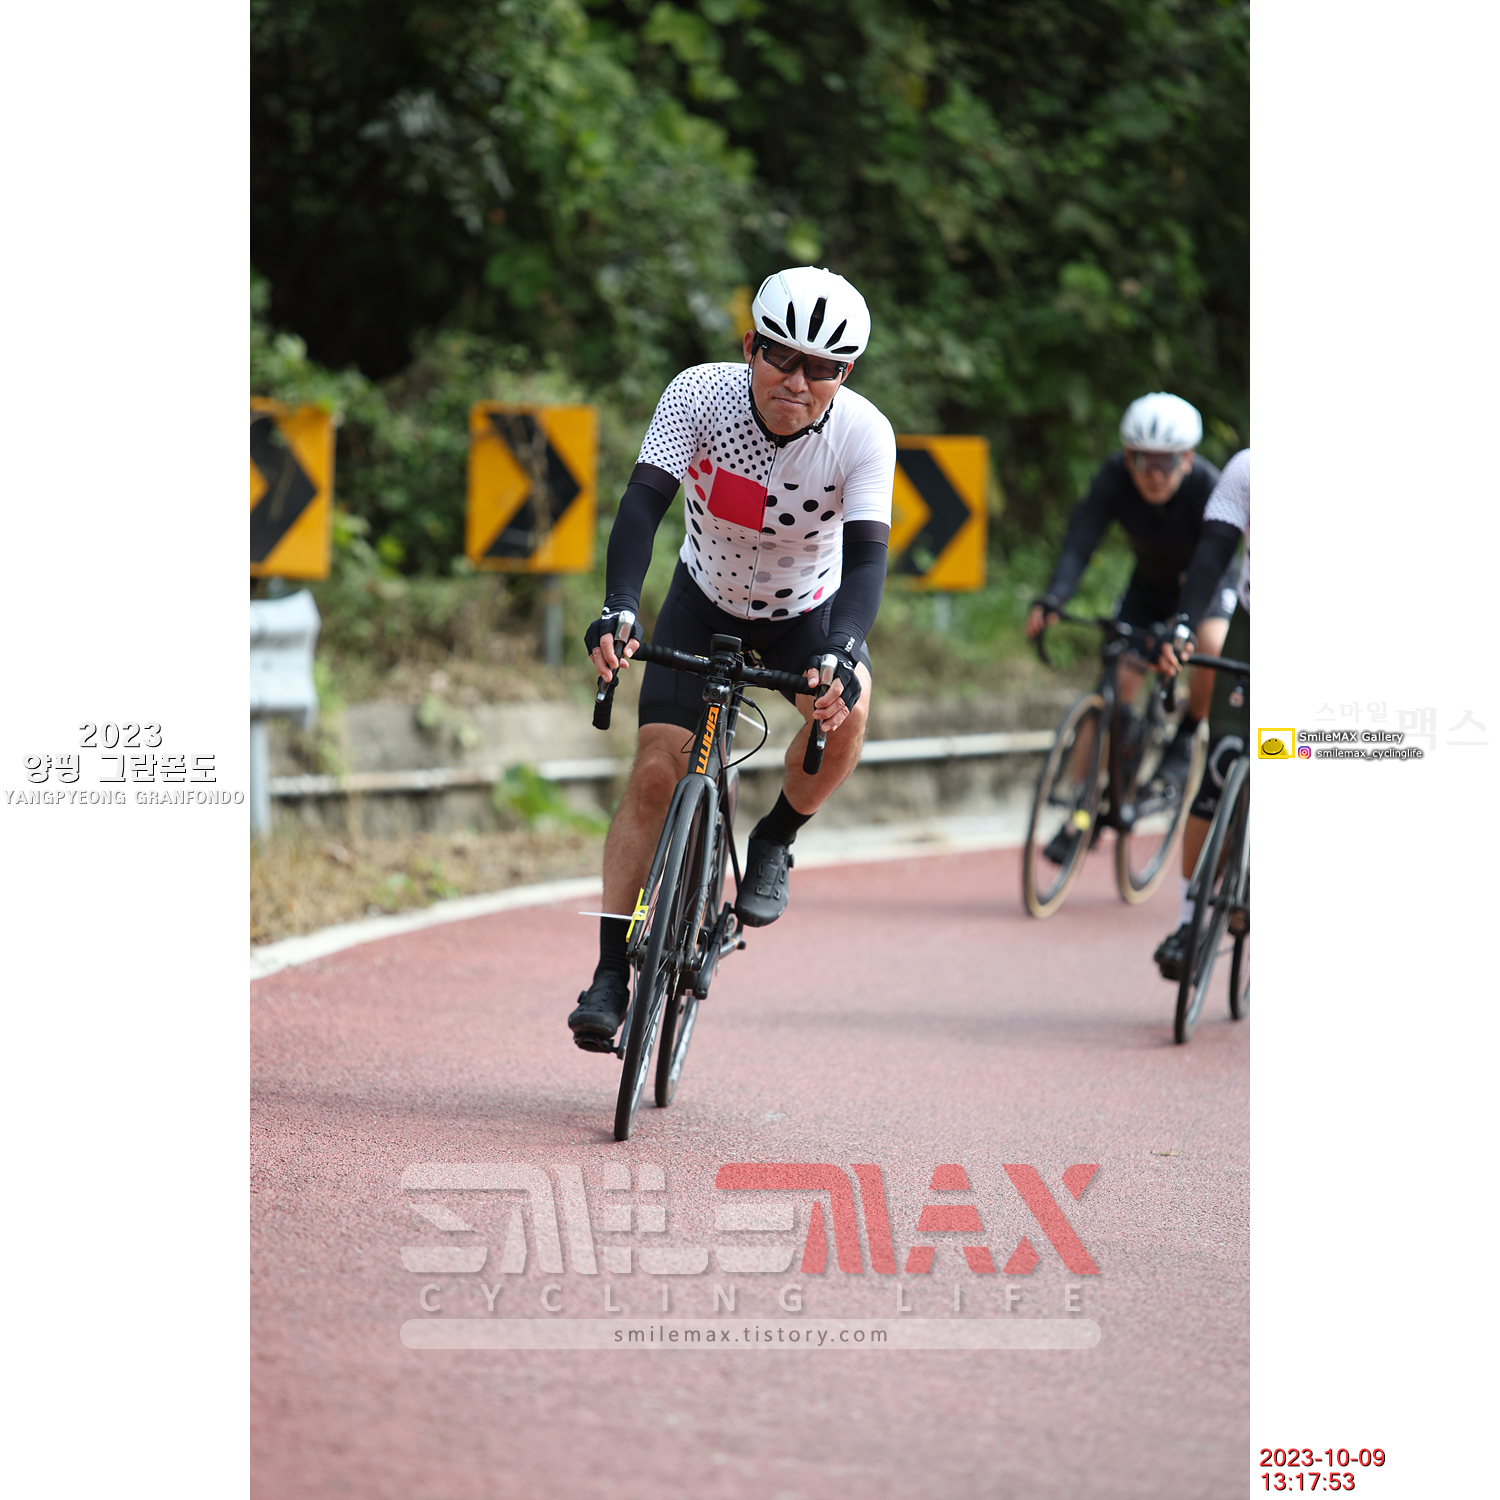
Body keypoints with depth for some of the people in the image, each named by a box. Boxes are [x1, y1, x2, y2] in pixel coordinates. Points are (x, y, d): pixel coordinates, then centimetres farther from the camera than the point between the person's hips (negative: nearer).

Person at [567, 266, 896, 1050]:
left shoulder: (864, 434, -27)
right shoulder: (699, 395, -27)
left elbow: (867, 553, -34)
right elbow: (644, 500, -35)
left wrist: (843, 654, -51)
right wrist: (617, 611, -50)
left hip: (808, 611, 0)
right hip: (705, 602, 0)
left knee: (845, 705, -32)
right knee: (656, 773, -11)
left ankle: (774, 841, -4)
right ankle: (611, 973, -2)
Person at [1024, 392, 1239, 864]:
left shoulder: (1207, 487, -33)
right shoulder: (1115, 476, -26)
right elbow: (1080, 540, -35)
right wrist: (1050, 602, -52)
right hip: (1149, 584, 3)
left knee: (1214, 647, -34)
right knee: (1114, 686, -9)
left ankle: (1185, 737, -6)